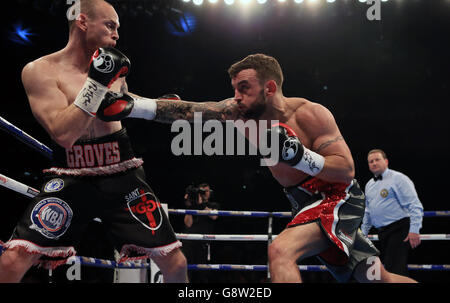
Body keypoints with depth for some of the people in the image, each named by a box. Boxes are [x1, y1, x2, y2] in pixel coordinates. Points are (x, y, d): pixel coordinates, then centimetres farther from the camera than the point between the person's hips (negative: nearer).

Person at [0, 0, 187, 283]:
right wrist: (97, 82, -21)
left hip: (123, 177, 4)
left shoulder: (115, 67, 7)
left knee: (176, 264, -2)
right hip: (70, 180, -4)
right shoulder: (40, 70, -7)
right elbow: (64, 134, -20)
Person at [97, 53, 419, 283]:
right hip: (307, 203, 7)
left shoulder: (310, 114, -20)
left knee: (281, 251, -30)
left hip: (338, 198, -7)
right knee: (377, 277, 16)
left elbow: (347, 171, -20)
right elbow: (187, 111, -14)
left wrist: (299, 155, -33)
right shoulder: (241, 113, -3)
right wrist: (132, 105, -25)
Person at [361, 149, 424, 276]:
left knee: (395, 270, -19)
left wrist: (414, 230, -19)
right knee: (385, 267, 6)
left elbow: (415, 206, -11)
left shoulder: (398, 178, -5)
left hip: (399, 229, -8)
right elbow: (367, 212, 30)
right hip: (382, 232, 8)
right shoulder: (369, 185, 19)